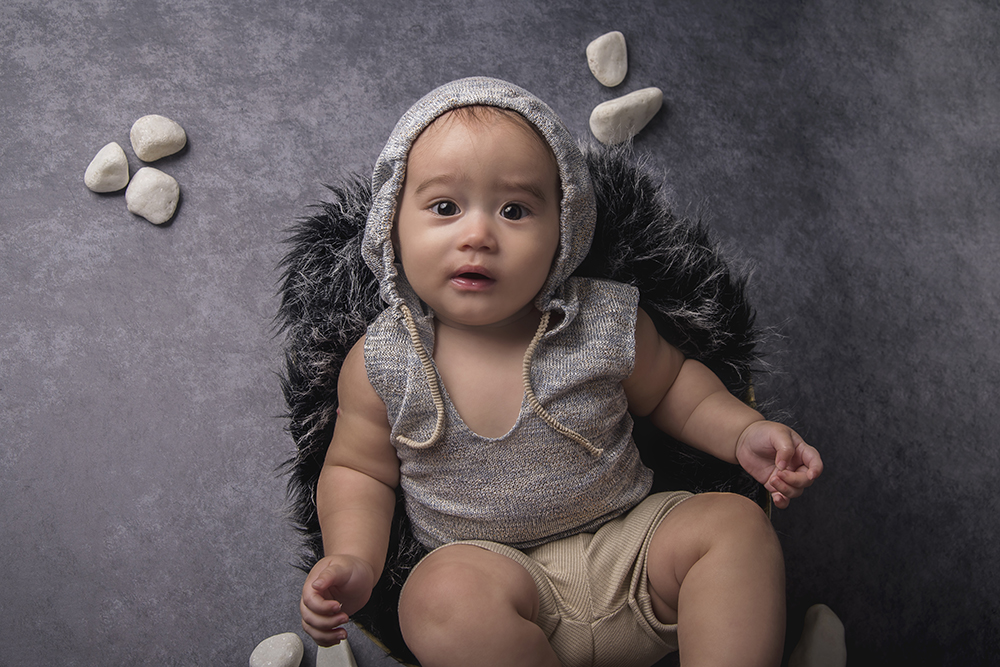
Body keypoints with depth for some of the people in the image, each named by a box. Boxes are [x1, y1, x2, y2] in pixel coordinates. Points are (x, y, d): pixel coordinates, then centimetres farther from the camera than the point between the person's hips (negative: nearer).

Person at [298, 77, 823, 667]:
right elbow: (358, 469, 4)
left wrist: (743, 433, -4)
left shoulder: (607, 324, -6)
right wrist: (354, 561, -13)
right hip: (496, 572, -1)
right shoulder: (381, 364, -8)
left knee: (734, 524, -18)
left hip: (632, 549, 2)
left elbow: (669, 385, 12)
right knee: (446, 594, -32)